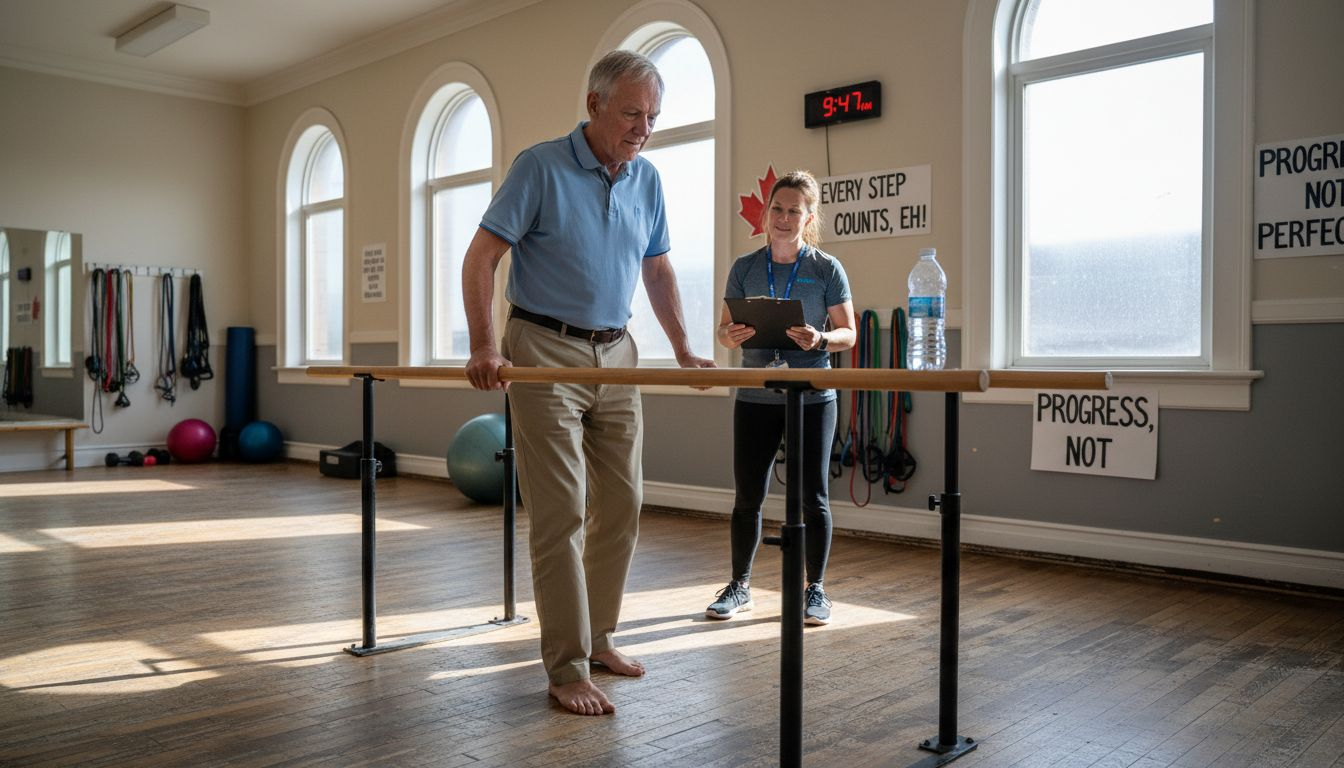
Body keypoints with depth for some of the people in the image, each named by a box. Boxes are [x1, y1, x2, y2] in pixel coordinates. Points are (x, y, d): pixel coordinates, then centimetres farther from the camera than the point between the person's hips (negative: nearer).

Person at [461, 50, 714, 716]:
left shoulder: (646, 180, 8)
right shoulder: (541, 167, -8)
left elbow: (658, 271, 18)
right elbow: (480, 259, -9)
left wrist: (683, 350, 11)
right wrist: (484, 346, -19)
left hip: (616, 355, 6)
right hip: (546, 353, -6)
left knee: (621, 504, 9)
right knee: (562, 512, -7)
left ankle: (598, 636, 26)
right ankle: (567, 668, 2)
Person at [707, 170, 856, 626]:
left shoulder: (827, 269, 0)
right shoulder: (745, 268, 6)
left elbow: (848, 333, 1)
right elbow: (724, 329, 9)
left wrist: (820, 340, -20)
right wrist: (731, 335, -14)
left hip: (812, 396, -2)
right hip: (755, 397, 2)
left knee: (813, 496, 4)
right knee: (747, 496, 7)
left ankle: (815, 589, 18)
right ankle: (739, 586, 22)